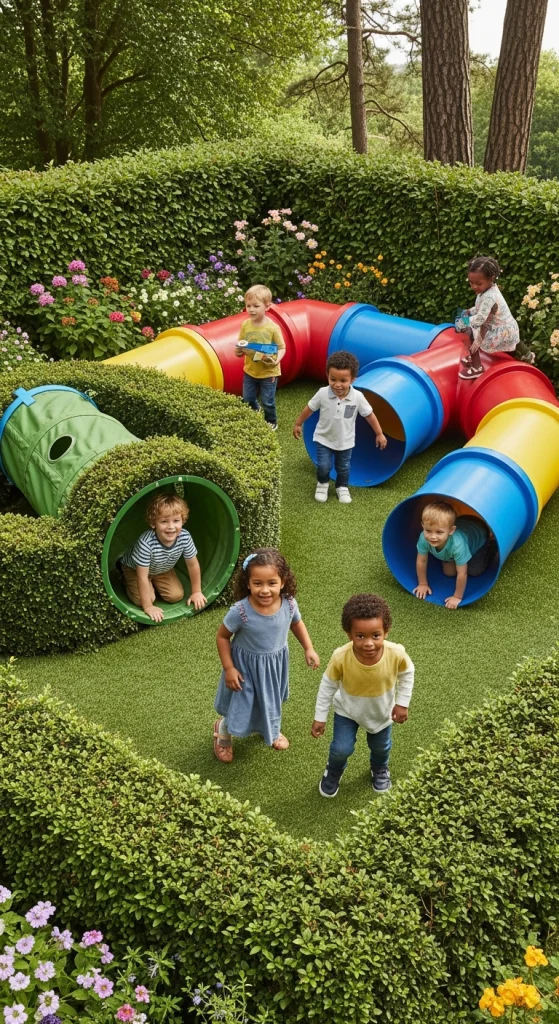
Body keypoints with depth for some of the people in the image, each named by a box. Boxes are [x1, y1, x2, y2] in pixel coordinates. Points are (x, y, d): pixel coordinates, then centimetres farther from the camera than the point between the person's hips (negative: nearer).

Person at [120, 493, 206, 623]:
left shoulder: (185, 537, -32)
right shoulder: (146, 543, -45)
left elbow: (193, 565, -13)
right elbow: (142, 577, -35)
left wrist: (196, 592, -5)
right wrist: (148, 607, -30)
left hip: (162, 569, 4)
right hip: (134, 568, -4)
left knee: (176, 596, -6)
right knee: (141, 599, -16)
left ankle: (154, 583, 23)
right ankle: (126, 580, 15)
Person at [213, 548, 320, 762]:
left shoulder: (289, 604, -24)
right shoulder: (240, 611, -34)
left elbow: (297, 624, 1)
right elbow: (223, 636, -17)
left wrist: (309, 649, -4)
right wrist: (228, 668, -15)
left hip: (275, 664, 4)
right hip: (246, 665, -4)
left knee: (272, 700, 29)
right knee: (241, 705, 15)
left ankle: (272, 730, 62)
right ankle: (223, 732, 50)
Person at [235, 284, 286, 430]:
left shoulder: (272, 328, -20)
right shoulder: (245, 325, -9)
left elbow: (282, 348, -11)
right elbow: (241, 347, 2)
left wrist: (276, 360, -29)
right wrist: (239, 351, -20)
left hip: (268, 372, -4)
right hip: (250, 370, 4)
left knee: (267, 402, 6)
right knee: (247, 400, 16)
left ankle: (271, 422, 33)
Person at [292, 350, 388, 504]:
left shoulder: (358, 397, -23)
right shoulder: (322, 394, -24)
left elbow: (369, 415, -9)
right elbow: (309, 409, -7)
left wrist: (379, 434, -2)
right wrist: (298, 424, 5)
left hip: (345, 441, 1)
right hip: (324, 438, -1)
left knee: (343, 468, 16)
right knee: (323, 466, -5)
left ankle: (342, 487, 45)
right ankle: (322, 484, 28)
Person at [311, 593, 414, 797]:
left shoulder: (396, 654, -37)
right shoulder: (341, 658, -39)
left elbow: (407, 673, -12)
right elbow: (328, 686, -19)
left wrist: (402, 703, -7)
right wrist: (320, 717, -11)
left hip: (381, 711, 2)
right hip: (347, 710, -2)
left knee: (381, 747, 23)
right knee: (341, 749, -1)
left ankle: (380, 769, 60)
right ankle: (333, 774, 36)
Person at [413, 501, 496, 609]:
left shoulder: (458, 544, -49)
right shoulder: (424, 538, -37)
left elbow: (462, 574, -36)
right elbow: (421, 561, -17)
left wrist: (458, 597, -25)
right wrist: (423, 584, -7)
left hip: (478, 535, -4)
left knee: (474, 571, -2)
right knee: (448, 572, 2)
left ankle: (491, 545, 19)